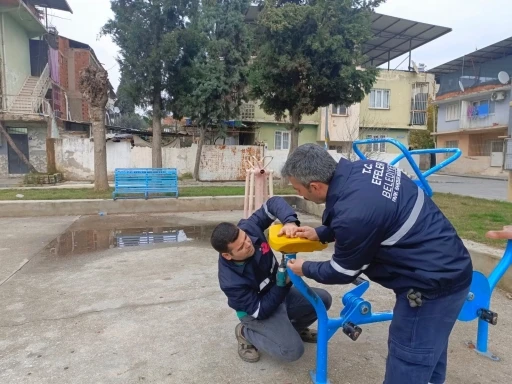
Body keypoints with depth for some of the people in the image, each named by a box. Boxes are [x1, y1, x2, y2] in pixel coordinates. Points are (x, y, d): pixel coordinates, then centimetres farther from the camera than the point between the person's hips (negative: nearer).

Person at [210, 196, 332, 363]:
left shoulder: (249, 228, -27)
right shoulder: (230, 281, -36)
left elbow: (274, 202, -20)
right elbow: (260, 311, -27)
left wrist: (290, 221, -39)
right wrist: (284, 283, -32)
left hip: (279, 290, 6)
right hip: (258, 311, -6)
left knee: (323, 299, -4)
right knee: (293, 350, -20)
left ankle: (295, 327, 23)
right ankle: (246, 333, 3)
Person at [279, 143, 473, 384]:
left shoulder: (354, 214, -32)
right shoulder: (361, 169, -6)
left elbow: (342, 273, -12)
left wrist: (305, 269, 6)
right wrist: (319, 233, 13)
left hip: (432, 284, -9)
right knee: (430, 347, 31)